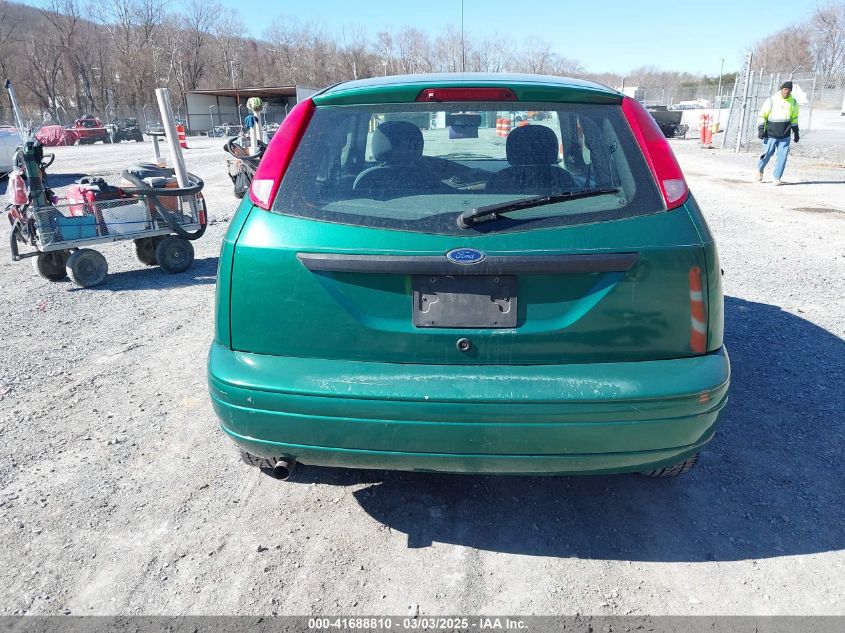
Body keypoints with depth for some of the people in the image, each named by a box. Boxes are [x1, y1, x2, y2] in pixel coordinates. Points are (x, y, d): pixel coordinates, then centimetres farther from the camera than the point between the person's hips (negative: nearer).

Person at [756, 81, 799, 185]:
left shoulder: (793, 102, 7)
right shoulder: (772, 100, -6)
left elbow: (794, 118, 19)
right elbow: (762, 115, -3)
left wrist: (795, 132, 18)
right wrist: (761, 129, -12)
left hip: (785, 136, 3)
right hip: (770, 134, -3)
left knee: (782, 156, -4)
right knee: (767, 154, 1)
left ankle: (777, 178, 4)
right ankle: (760, 169, 32)